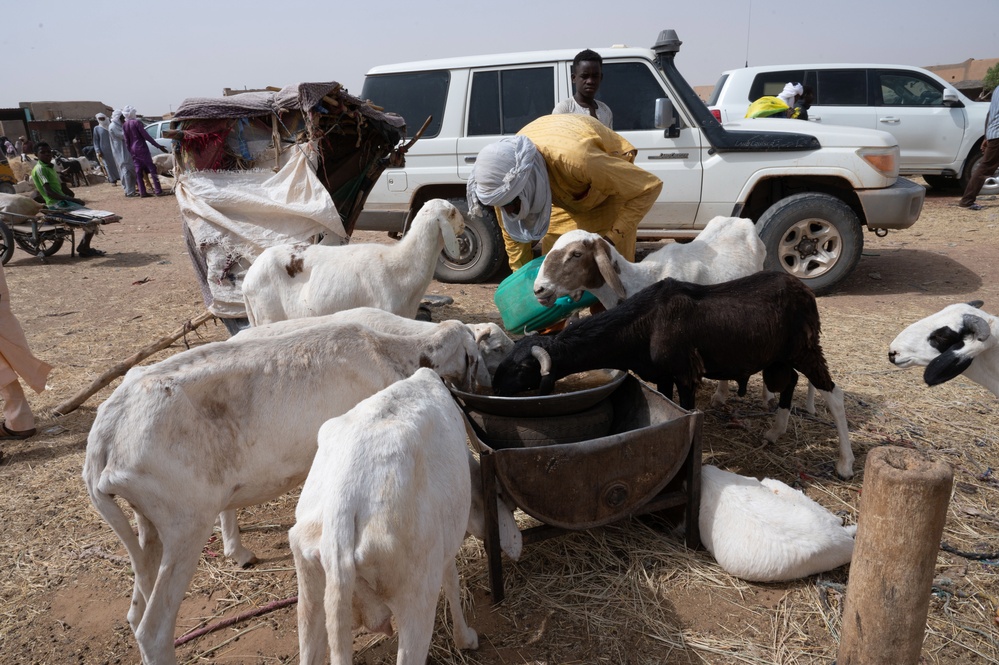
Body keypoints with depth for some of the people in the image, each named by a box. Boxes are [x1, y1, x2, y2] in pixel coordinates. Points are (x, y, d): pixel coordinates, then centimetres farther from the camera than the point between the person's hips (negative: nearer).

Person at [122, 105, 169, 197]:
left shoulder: (124, 126, 8)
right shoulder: (136, 122, -10)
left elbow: (126, 141, 9)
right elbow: (146, 136, -12)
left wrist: (130, 151, 16)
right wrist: (158, 146, -10)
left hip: (132, 150, 7)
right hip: (141, 148, -6)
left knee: (138, 171, 7)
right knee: (152, 168, -5)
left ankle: (142, 192, 4)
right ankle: (158, 191, -11)